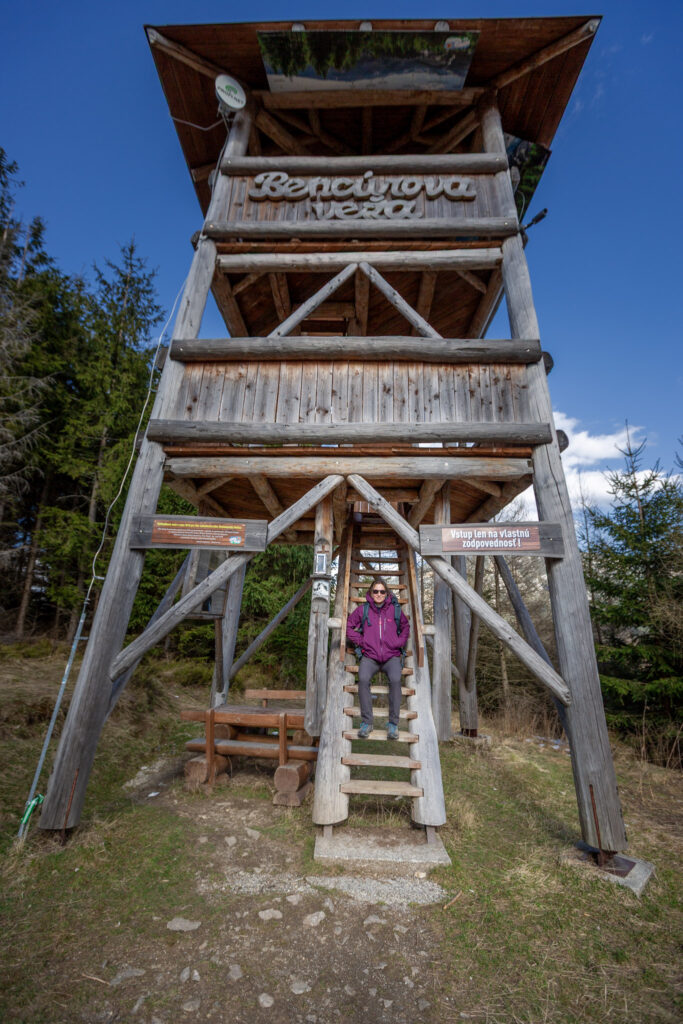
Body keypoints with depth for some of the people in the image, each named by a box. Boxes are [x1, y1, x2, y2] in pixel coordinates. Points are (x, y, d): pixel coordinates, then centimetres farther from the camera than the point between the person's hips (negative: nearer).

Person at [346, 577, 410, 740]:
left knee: (395, 680, -30)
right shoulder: (362, 609, 6)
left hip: (391, 656, 0)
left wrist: (399, 643, 8)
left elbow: (406, 627, 22)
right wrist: (359, 641, 2)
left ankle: (393, 723, -16)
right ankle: (366, 722, -17)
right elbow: (349, 626, 13)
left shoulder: (394, 609, 8)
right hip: (369, 656, 0)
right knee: (363, 679, -30)